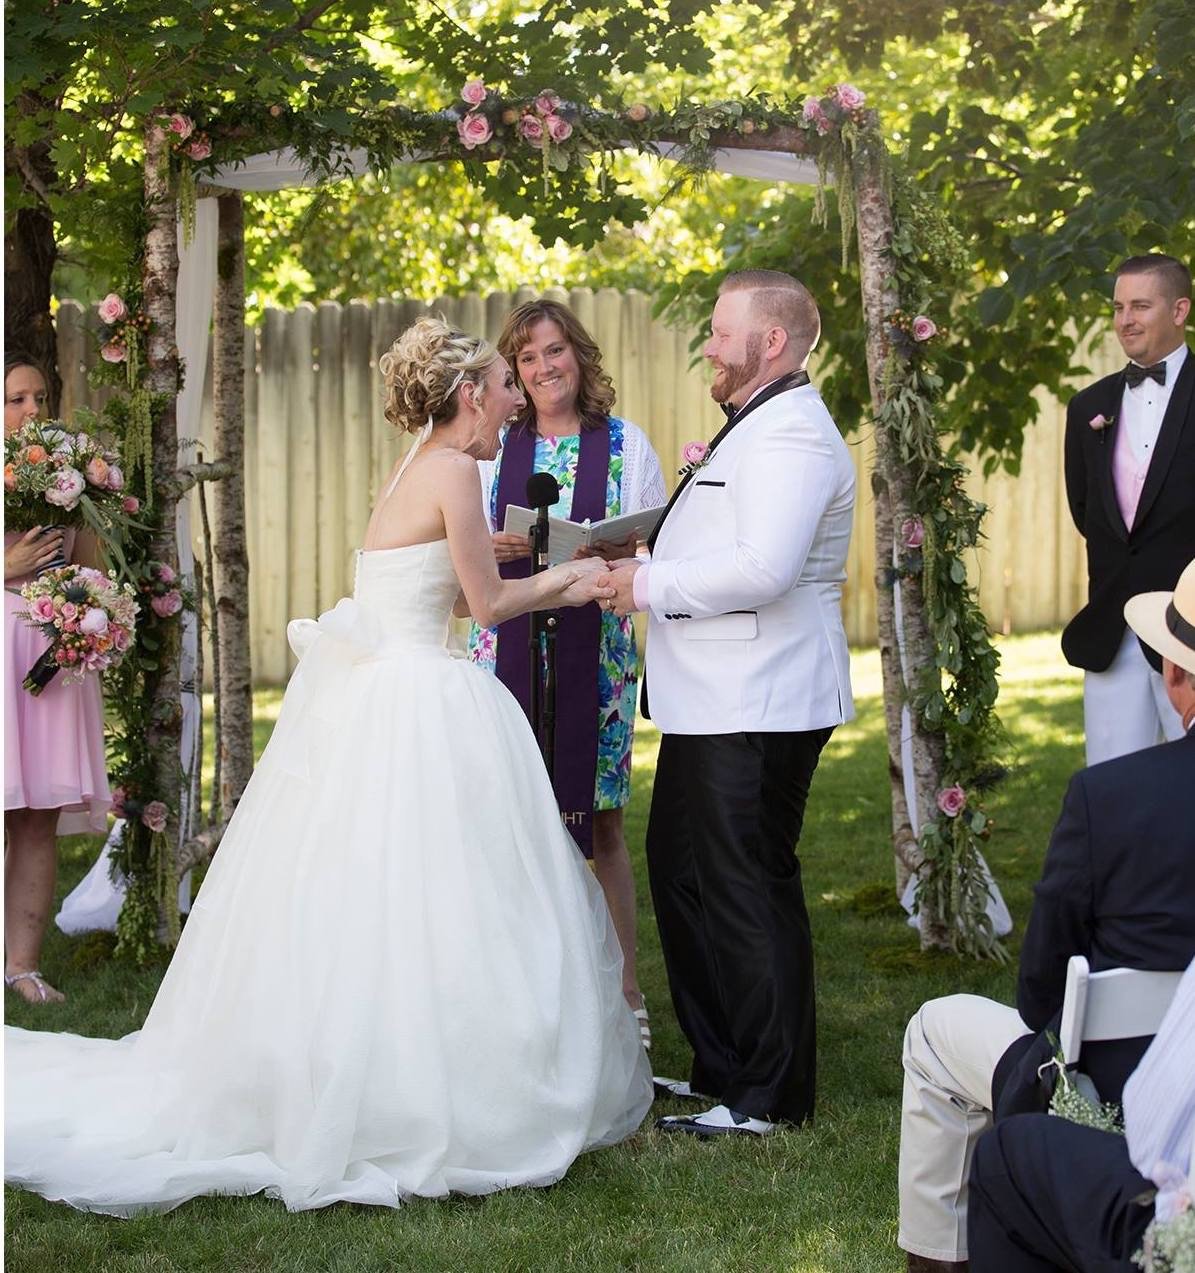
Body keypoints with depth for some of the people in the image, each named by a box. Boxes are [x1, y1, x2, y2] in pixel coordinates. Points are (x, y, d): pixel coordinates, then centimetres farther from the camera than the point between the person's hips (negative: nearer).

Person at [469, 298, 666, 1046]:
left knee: (601, 821, 2)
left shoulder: (625, 442, 6)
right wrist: (493, 548, -10)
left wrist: (617, 556, -16)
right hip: (508, 642, 1)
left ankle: (625, 990, 11)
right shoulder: (494, 445, 10)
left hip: (597, 650, -1)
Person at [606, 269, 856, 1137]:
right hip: (713, 705, 11)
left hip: (759, 712, -11)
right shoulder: (757, 427, 20)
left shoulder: (791, 433, -15)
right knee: (680, 870, 16)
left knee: (747, 888, -5)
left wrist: (648, 584, -16)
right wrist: (640, 566, 12)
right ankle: (719, 1070, 26)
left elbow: (761, 569, -27)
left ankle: (769, 1098, 5)